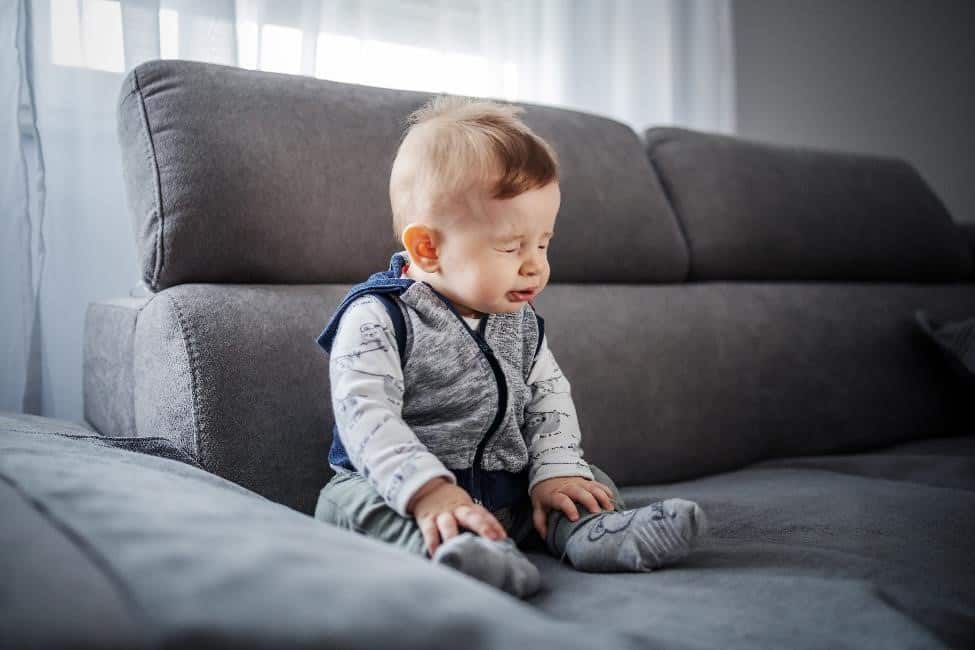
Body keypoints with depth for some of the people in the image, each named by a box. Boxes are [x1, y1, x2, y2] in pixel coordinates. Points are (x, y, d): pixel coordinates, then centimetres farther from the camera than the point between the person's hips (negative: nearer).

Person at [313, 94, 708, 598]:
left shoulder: (520, 323, 7)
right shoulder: (377, 318, -14)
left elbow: (550, 399, 6)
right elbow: (366, 417, -24)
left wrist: (556, 471, -12)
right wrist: (429, 491, -36)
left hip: (507, 492, 6)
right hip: (404, 493, -5)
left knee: (591, 480, 1)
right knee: (349, 500, -31)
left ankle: (593, 532, -30)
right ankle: (455, 548, -54)